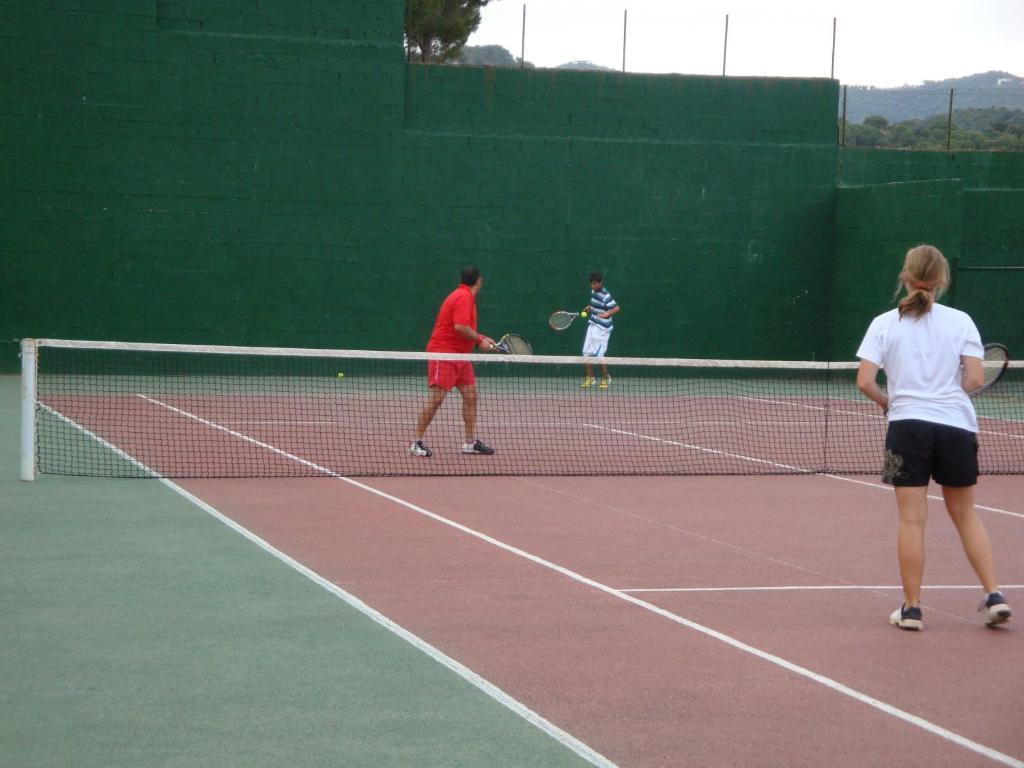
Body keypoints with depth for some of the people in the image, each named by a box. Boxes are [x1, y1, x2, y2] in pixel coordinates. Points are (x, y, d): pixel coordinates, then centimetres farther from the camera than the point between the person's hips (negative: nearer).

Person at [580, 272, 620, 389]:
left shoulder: (605, 295, -19)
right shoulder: (593, 292, 7)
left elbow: (616, 308, -26)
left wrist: (607, 313, -41)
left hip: (602, 328, -9)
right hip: (592, 326, 9)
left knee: (599, 354, -9)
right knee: (587, 353, 8)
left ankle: (606, 378, 11)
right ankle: (590, 378, 20)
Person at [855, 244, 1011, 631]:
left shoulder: (884, 324, 0)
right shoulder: (960, 321, 0)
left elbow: (864, 381, -7)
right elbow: (974, 379, -6)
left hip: (908, 425, -1)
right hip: (956, 425, 1)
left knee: (912, 519, 2)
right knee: (965, 514, 15)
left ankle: (911, 609, 6)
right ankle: (994, 596, 10)